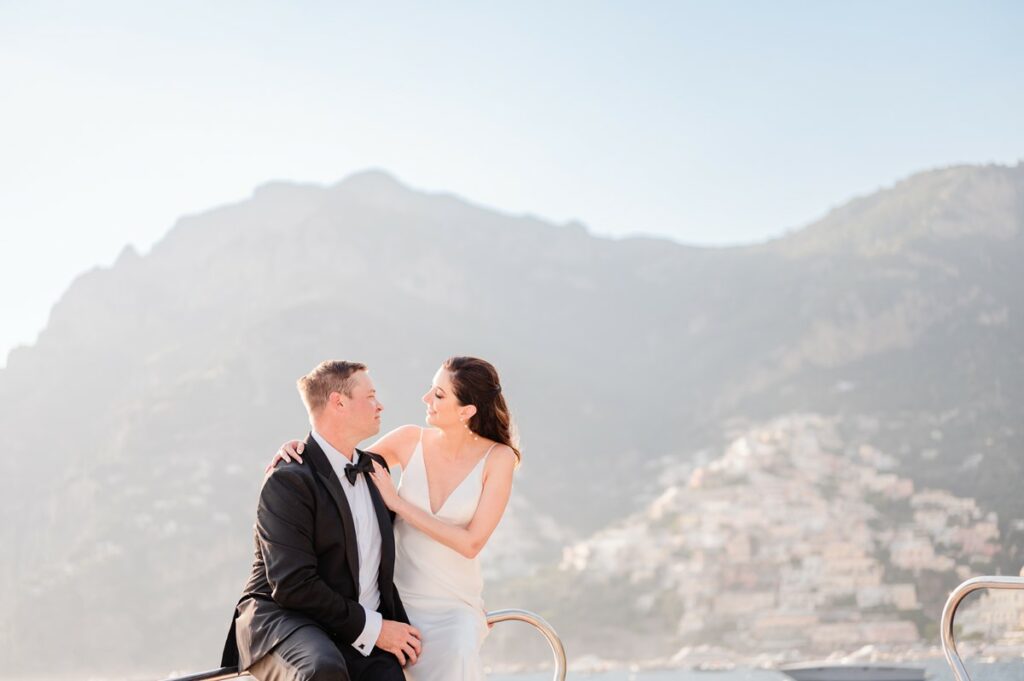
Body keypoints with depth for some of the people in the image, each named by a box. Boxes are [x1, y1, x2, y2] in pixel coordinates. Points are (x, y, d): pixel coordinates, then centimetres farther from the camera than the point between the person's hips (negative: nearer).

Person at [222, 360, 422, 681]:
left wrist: (400, 624, 9)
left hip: (362, 635, 6)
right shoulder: (288, 480, -10)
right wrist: (372, 628, -15)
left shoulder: (373, 468, 15)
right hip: (286, 619, -6)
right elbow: (293, 586, -17)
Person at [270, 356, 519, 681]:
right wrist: (297, 449, -9)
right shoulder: (411, 441, -1)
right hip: (398, 599, 2)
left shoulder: (498, 458, -8)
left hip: (456, 606, -2)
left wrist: (398, 502, -15)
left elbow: (471, 543, -13)